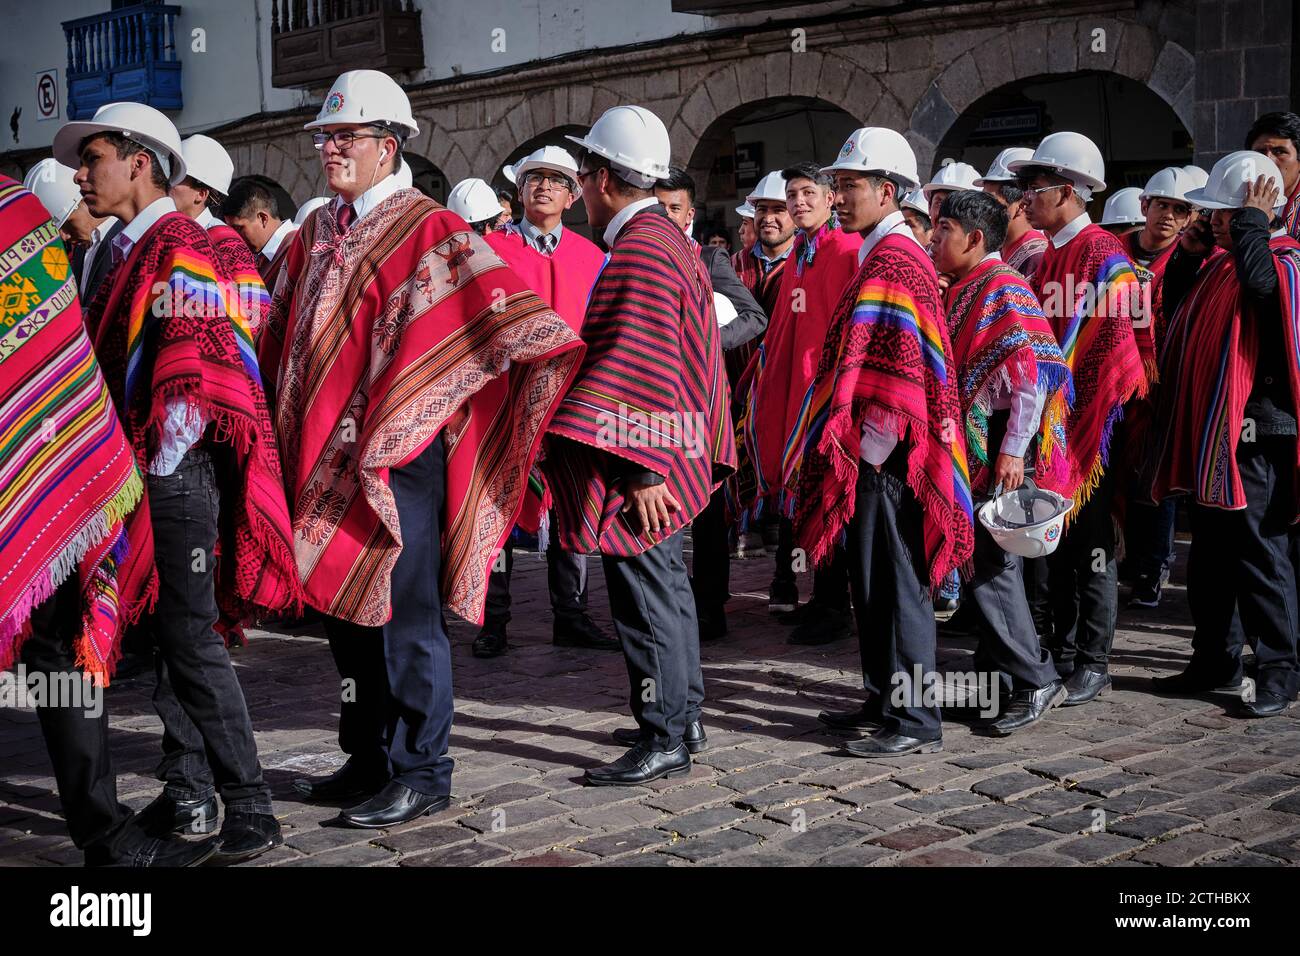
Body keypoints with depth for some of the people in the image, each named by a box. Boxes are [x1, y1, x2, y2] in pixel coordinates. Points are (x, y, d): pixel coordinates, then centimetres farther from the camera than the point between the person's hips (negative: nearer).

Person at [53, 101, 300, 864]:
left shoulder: (178, 248, -11)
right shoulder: (136, 251, 18)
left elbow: (195, 371, -20)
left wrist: (157, 470, -16)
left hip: (177, 478, -10)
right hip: (146, 479, 10)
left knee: (193, 638, -8)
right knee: (166, 634, 13)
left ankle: (250, 812, -2)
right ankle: (188, 797, 22)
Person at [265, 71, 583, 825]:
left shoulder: (428, 231, -8)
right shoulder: (317, 233, 14)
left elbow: (509, 318, -16)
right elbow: (280, 336, 26)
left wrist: (558, 356, -27)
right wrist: (294, 435, 25)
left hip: (397, 454, -7)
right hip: (328, 457, 8)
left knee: (403, 616, -1)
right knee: (347, 609, 15)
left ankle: (421, 775, 11)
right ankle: (369, 760, 29)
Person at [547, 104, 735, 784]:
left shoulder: (638, 251, -17)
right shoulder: (666, 237, 15)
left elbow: (644, 367, -24)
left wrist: (641, 470, -25)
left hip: (637, 464, -11)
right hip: (667, 454, 11)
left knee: (646, 594, -4)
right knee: (666, 584, 17)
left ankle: (664, 742, 4)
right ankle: (683, 719, 28)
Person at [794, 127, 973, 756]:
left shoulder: (894, 259, -15)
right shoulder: (884, 256, 17)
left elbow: (906, 366, -21)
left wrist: (871, 447, -19)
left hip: (884, 453, -10)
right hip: (870, 451, 10)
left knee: (896, 584, -4)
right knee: (872, 581, 16)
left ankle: (916, 724, 4)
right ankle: (884, 703, 26)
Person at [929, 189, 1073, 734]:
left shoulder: (1004, 289, -12)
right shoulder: (961, 291, 15)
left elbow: (1035, 373, -20)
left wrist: (1013, 449, -23)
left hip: (997, 447, -9)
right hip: (969, 445, 9)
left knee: (988, 565, -7)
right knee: (980, 562, 11)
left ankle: (1036, 681, 2)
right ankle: (996, 680, 20)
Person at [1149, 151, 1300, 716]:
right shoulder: (1221, 262, 14)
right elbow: (1176, 305, 24)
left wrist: (1252, 224, -18)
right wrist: (1187, 254, 9)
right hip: (1209, 432, 9)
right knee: (1209, 555, 14)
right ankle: (1215, 661, 25)